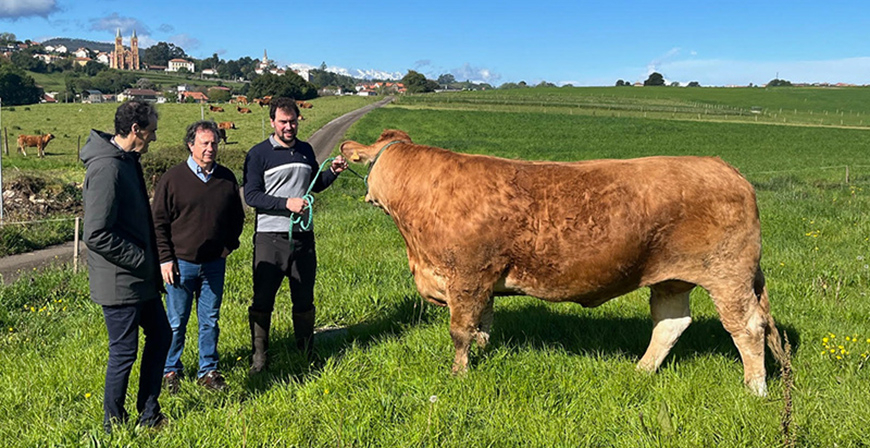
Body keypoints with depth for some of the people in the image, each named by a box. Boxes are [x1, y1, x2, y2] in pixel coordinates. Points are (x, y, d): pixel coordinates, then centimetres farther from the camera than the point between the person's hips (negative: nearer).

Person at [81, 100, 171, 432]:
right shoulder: (107, 168, -23)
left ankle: (149, 414, 31)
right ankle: (114, 426, 23)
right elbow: (97, 235, -26)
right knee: (124, 352, 4)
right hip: (120, 282, -10)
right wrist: (141, 260, -18)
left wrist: (150, 262, 13)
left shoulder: (127, 161, 9)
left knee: (160, 335, 18)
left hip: (140, 277, 10)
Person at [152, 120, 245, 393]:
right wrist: (165, 259, -7)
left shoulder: (227, 178, 5)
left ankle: (208, 371, 24)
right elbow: (159, 222, -3)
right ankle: (171, 371, 24)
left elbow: (237, 216, 18)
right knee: (176, 322, 7)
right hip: (182, 262, -3)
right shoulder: (173, 178, -5)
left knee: (210, 321, 11)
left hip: (215, 263, 3)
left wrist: (229, 244, 7)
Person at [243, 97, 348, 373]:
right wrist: (287, 203, -19)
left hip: (303, 235, 4)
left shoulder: (306, 151, 12)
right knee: (263, 299, 2)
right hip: (270, 237, -4)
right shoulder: (259, 154, -4)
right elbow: (251, 195, -10)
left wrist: (332, 172, 6)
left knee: (304, 299, 12)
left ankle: (307, 352, 26)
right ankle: (259, 356, 15)